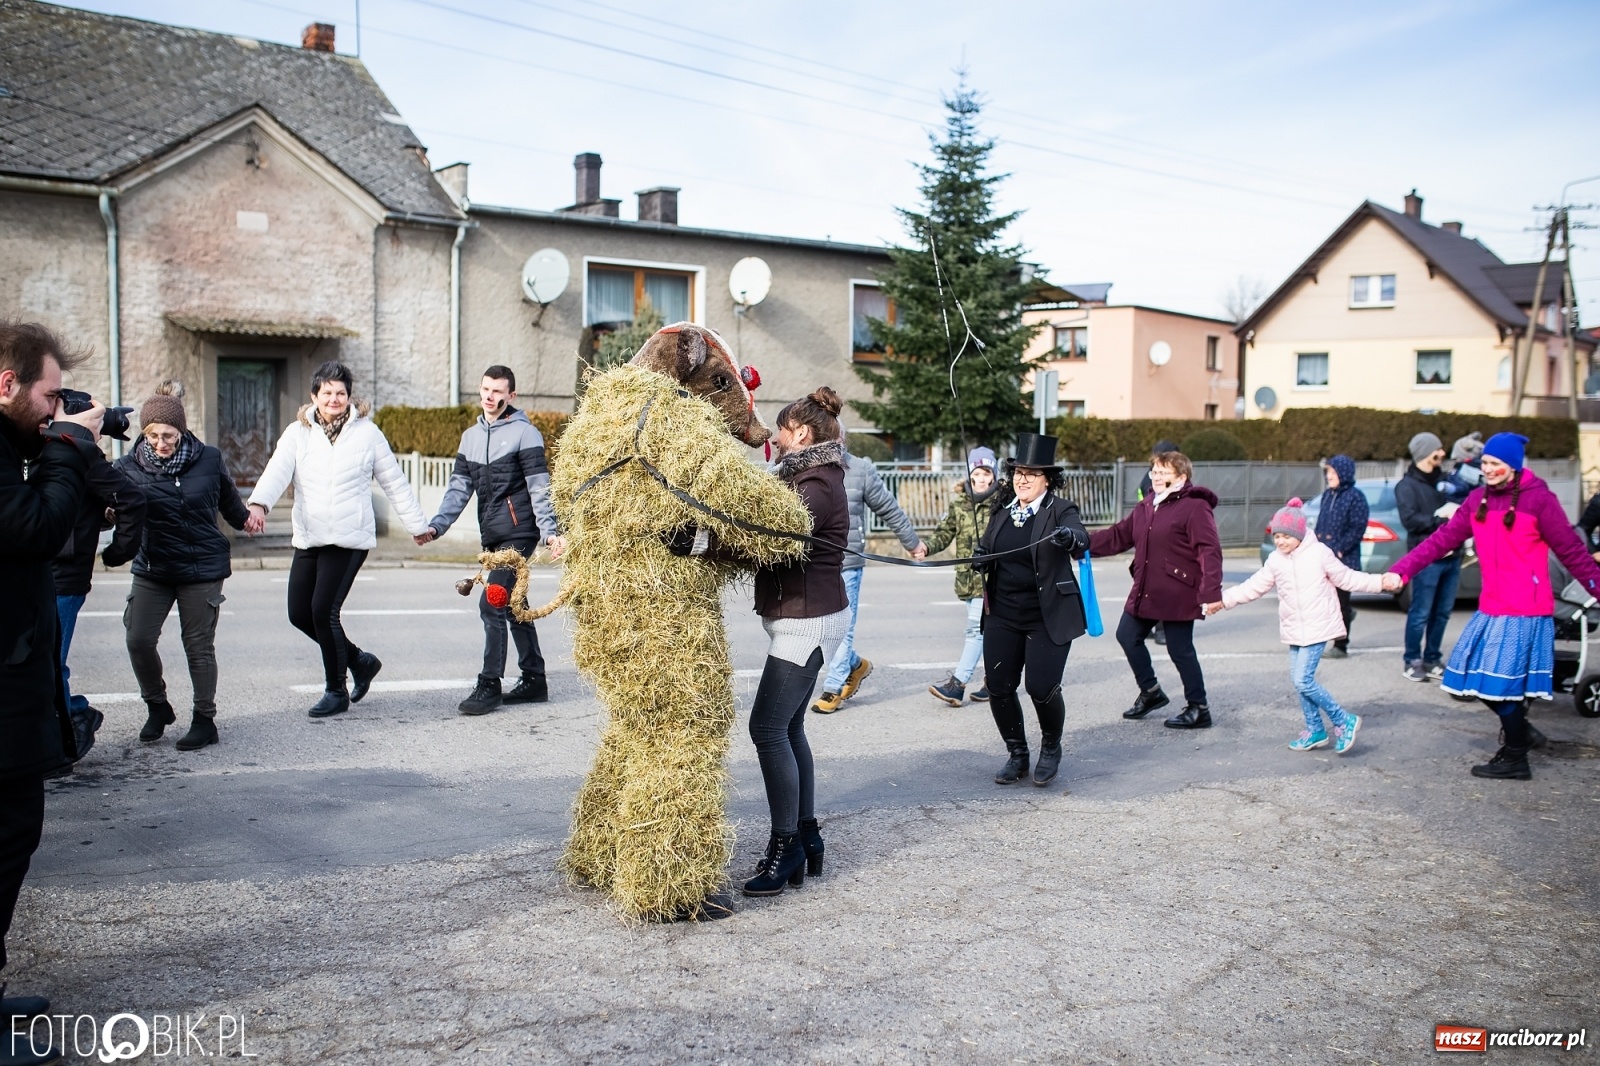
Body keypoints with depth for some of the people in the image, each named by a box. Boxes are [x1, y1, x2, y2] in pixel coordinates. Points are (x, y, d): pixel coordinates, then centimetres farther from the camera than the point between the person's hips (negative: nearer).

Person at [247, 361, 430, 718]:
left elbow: (394, 482, 8)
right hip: (308, 539, 4)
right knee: (299, 613, 5)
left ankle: (336, 691, 8)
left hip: (350, 538, -4)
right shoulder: (297, 433, 6)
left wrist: (417, 524, 12)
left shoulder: (367, 433, 2)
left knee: (324, 610, -10)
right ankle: (359, 660, 27)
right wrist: (259, 504, -29)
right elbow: (277, 471, -10)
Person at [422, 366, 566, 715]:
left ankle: (489, 685, -6)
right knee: (514, 606, 12)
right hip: (491, 536, 7)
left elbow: (539, 487, -9)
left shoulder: (524, 433, -5)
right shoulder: (470, 436, 15)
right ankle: (534, 680, 21)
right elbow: (459, 487, 14)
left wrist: (549, 531, -17)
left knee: (492, 604, -12)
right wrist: (436, 525, 2)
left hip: (518, 533, -7)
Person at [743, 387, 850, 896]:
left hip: (808, 620, -10)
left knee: (769, 728, -10)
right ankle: (807, 836, 19)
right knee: (788, 728, 12)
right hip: (802, 618, 10)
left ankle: (786, 846, -3)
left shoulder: (817, 485, -15)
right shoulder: (813, 476, 17)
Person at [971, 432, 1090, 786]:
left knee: (1041, 687, -9)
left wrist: (1070, 538, -50)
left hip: (1048, 617, -5)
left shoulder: (1060, 510, -7)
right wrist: (980, 558, -4)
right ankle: (1017, 755, 25)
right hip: (1003, 616, 5)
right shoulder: (1002, 509, 8)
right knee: (999, 688, 4)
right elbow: (986, 545, 20)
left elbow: (1081, 539, -26)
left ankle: (1051, 749, 21)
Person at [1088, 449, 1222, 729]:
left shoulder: (1195, 507, -13)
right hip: (1145, 592, 9)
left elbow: (1210, 551, -20)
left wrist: (1211, 592, -28)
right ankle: (1151, 692, 32)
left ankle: (1199, 709, 13)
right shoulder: (1146, 507, 13)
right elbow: (1118, 536, 17)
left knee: (1180, 649, -2)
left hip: (1177, 595, -9)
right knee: (1127, 636, 14)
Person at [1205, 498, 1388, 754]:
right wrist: (1224, 600, 6)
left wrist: (1381, 582, -11)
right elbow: (1253, 587, 10)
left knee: (1303, 681, -14)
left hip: (1318, 628, -6)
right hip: (1294, 631, 6)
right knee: (1299, 680, 8)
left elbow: (1347, 578, -2)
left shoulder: (1319, 553, -7)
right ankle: (1315, 731, 22)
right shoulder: (1275, 561, 7)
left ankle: (1344, 721, 1)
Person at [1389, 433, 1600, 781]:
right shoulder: (1478, 500, 7)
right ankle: (1518, 730, 34)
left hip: (1524, 612, -6)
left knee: (1502, 683, -3)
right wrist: (1402, 570, -6)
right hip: (1491, 607, 6)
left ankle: (1515, 760, 14)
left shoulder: (1539, 499, -9)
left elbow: (1572, 552, -6)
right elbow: (1443, 539, 4)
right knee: (1483, 682, 9)